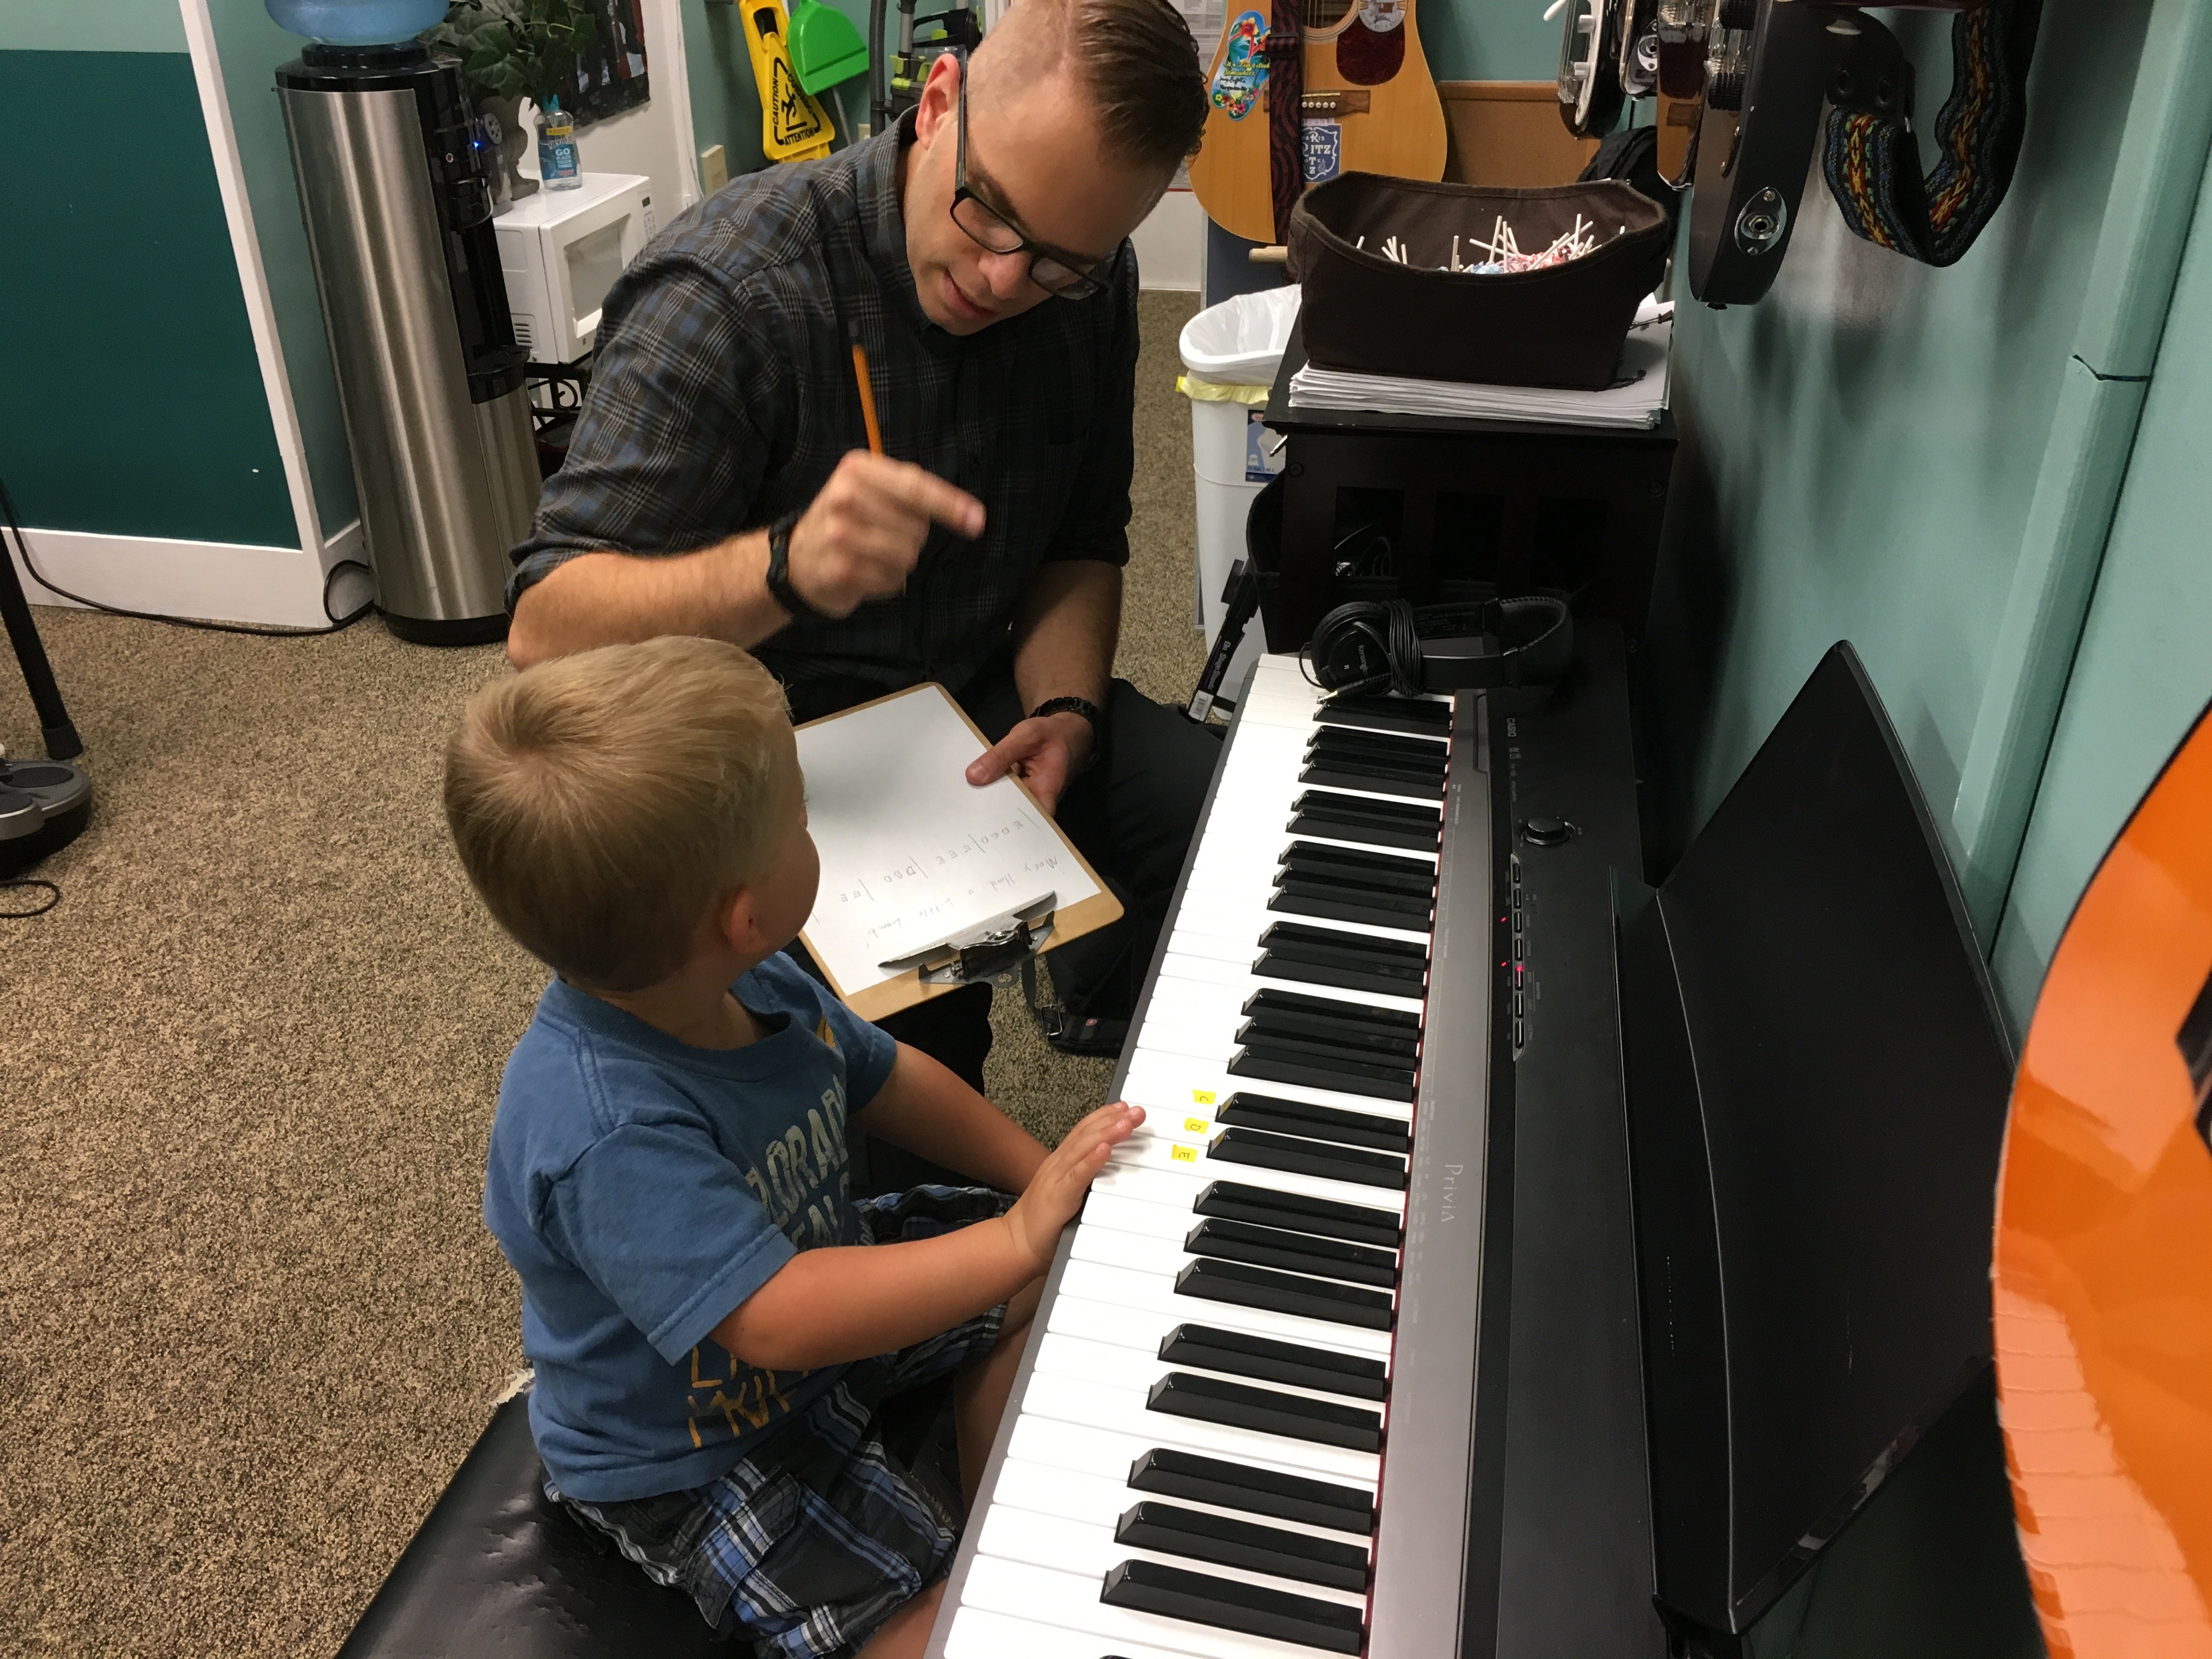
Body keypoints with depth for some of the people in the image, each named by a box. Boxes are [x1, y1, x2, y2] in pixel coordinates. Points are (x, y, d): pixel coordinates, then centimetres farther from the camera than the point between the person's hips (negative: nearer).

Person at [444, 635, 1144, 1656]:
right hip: (683, 1464, -8)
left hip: (808, 1264, 8)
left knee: (1047, 1288, 11)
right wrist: (1016, 1239, -40)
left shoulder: (744, 987, -12)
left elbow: (884, 1077, 4)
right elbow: (777, 1321, -43)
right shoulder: (607, 1137, -40)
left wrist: (1047, 1179, -4)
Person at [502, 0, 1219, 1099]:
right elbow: (546, 627, -26)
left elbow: (1081, 544, 7)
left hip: (983, 694, 5)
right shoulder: (727, 295, -23)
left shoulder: (1089, 283, -4)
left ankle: (1100, 993, 15)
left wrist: (1066, 711, -14)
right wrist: (784, 565, -45)